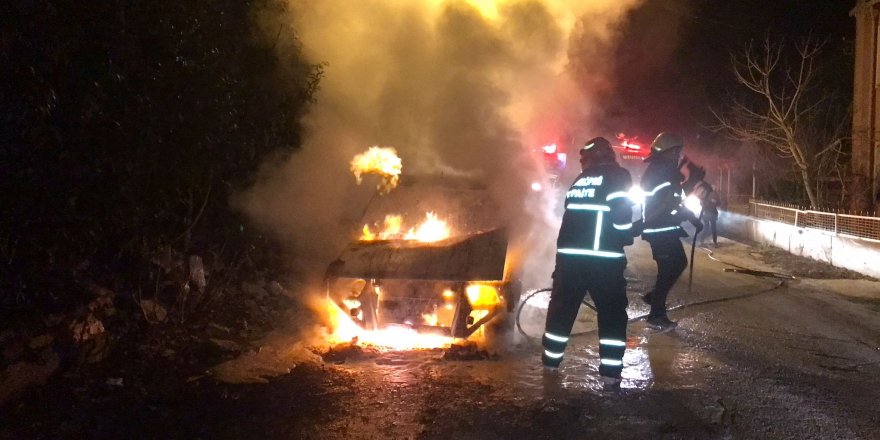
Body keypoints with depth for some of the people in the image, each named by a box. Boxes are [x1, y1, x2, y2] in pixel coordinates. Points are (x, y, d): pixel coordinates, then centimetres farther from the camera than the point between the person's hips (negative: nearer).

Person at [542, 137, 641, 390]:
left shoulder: (580, 179, 18)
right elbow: (621, 213, -13)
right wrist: (628, 234, 6)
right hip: (603, 258, -5)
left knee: (562, 306, 18)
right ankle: (611, 374, 1)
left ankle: (551, 359, 30)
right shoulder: (618, 176, 0)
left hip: (568, 253, 5)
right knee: (612, 314, 5)